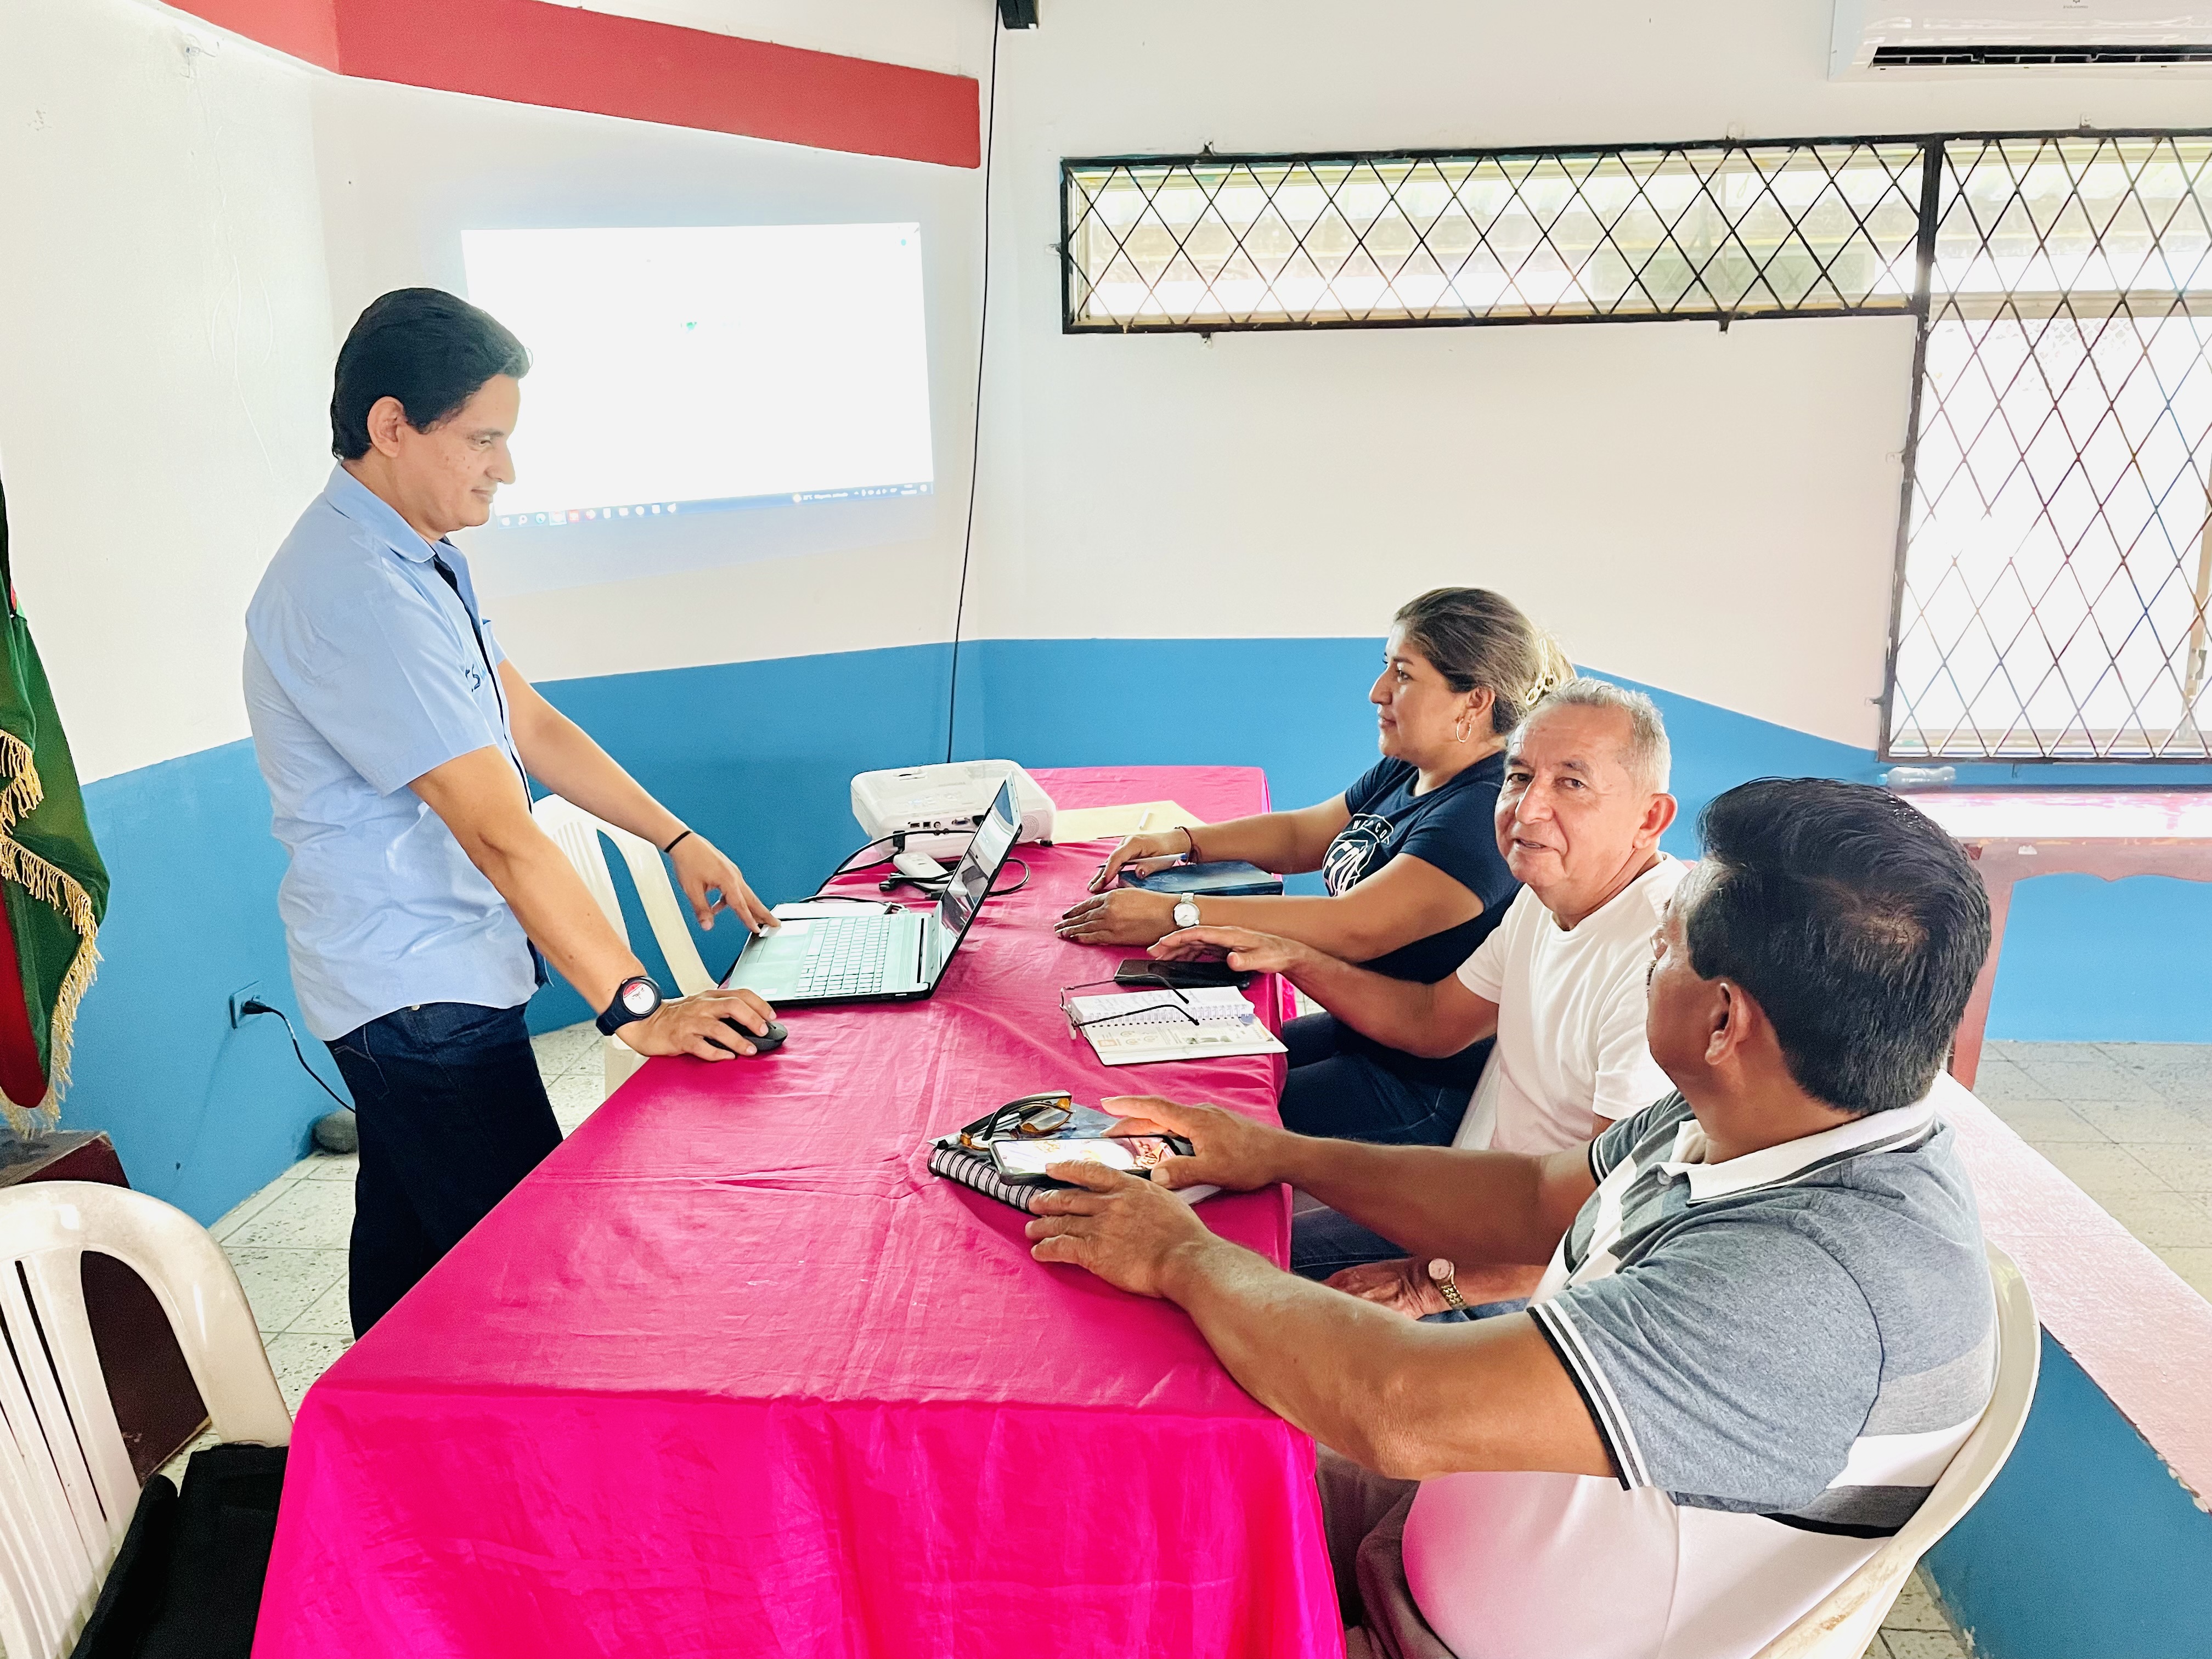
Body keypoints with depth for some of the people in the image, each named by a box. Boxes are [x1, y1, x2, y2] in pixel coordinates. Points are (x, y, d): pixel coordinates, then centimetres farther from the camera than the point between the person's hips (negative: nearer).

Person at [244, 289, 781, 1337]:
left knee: (409, 1231, 23)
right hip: (420, 992, -10)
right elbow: (499, 830, -30)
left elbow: (529, 723, 11)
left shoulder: (418, 559, 8)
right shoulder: (357, 592, -26)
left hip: (418, 968, 10)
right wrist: (639, 1008, -29)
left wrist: (675, 838, 7)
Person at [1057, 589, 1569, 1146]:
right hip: (1353, 1028, 9)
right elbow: (1300, 835, 20)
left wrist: (1171, 915, -32)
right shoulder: (1402, 773, 7)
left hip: (1425, 1086, -9)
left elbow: (1356, 928, -32)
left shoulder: (1487, 811, -24)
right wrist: (1183, 842, 3)